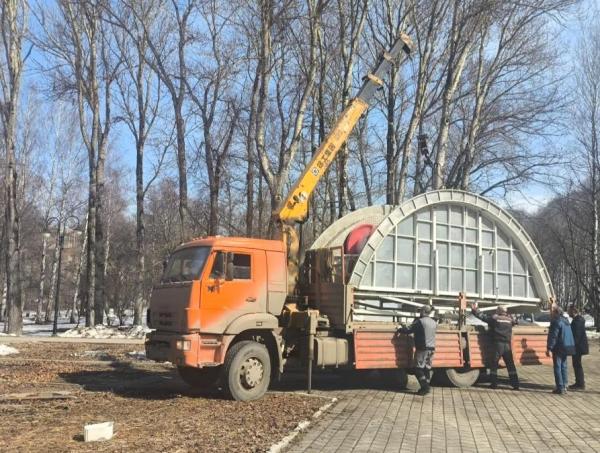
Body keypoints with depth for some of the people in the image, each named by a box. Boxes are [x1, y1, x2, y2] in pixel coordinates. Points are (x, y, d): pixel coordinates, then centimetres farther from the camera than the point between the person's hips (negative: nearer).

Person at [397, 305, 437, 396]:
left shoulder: (420, 321, -13)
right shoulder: (433, 322, 10)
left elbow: (408, 330, -14)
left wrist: (400, 329, 4)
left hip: (422, 349, -7)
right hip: (431, 348, 7)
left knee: (418, 369, -2)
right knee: (427, 368, 13)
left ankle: (424, 387, -9)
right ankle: (426, 387, 14)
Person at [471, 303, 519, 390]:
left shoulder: (494, 318, 0)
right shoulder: (509, 319, 12)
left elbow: (483, 316, 4)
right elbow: (514, 322, 34)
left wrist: (474, 310, 16)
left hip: (498, 344, -3)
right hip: (507, 345, 3)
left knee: (494, 364, 5)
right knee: (510, 365, 6)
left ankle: (494, 383, 5)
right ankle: (515, 384, 3)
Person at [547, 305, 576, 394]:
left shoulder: (556, 321, -16)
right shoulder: (565, 320, 12)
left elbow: (553, 336, -19)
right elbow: (569, 335, 20)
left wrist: (549, 348, -17)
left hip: (559, 348, -9)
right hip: (566, 347, 9)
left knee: (558, 368, -3)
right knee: (563, 367, 15)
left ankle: (560, 388, -3)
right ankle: (564, 386, 19)